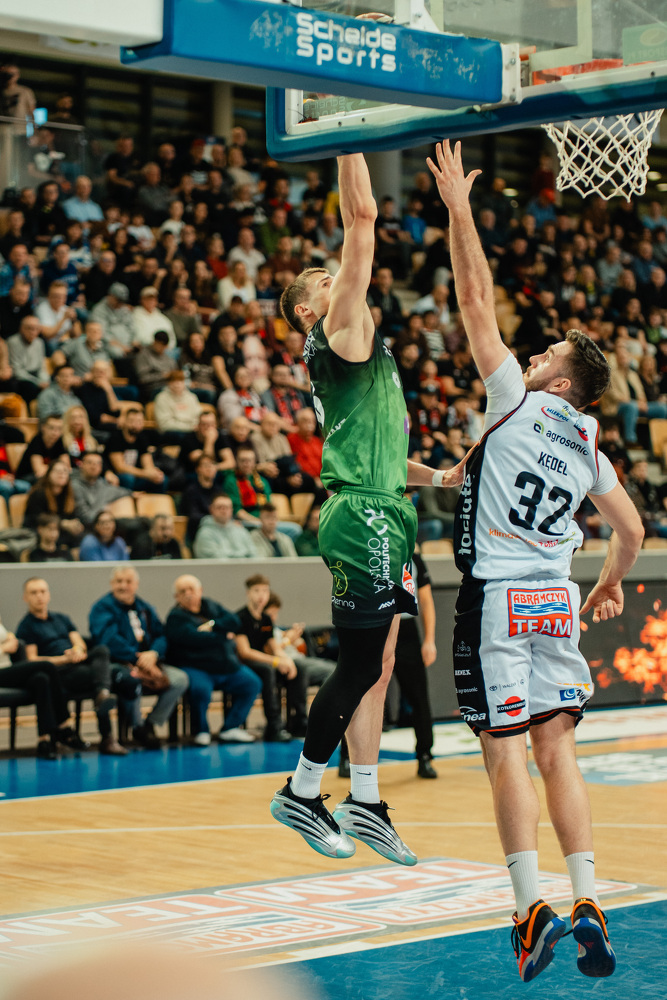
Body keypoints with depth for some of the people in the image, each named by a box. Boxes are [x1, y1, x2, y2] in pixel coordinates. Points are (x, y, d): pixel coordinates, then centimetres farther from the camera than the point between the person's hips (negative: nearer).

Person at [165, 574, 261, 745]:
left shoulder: (211, 606, 15)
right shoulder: (176, 617, -5)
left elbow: (234, 621, 1)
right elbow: (196, 638, -20)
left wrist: (211, 625, -13)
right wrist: (224, 636, -10)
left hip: (227, 666, 7)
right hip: (195, 668, -7)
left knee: (252, 683, -3)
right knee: (200, 689, -35)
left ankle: (230, 729, 1)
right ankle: (200, 731, -9)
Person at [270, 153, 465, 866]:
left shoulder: (353, 351, 22)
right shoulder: (338, 332, -4)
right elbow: (360, 218, -10)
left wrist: (436, 476, 20)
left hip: (383, 516, 10)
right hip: (364, 519, -10)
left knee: (375, 667, 12)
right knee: (360, 667, -5)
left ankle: (364, 803, 18)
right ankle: (301, 794, 5)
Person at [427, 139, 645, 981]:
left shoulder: (518, 400, -4)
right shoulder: (591, 449, 12)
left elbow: (476, 298, -3)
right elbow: (632, 530, 20)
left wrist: (458, 205, 2)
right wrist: (612, 585, 37)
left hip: (498, 600, -6)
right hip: (557, 600, 6)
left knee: (506, 752, -4)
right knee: (557, 751, 7)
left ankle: (531, 910, -8)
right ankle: (587, 907, 2)